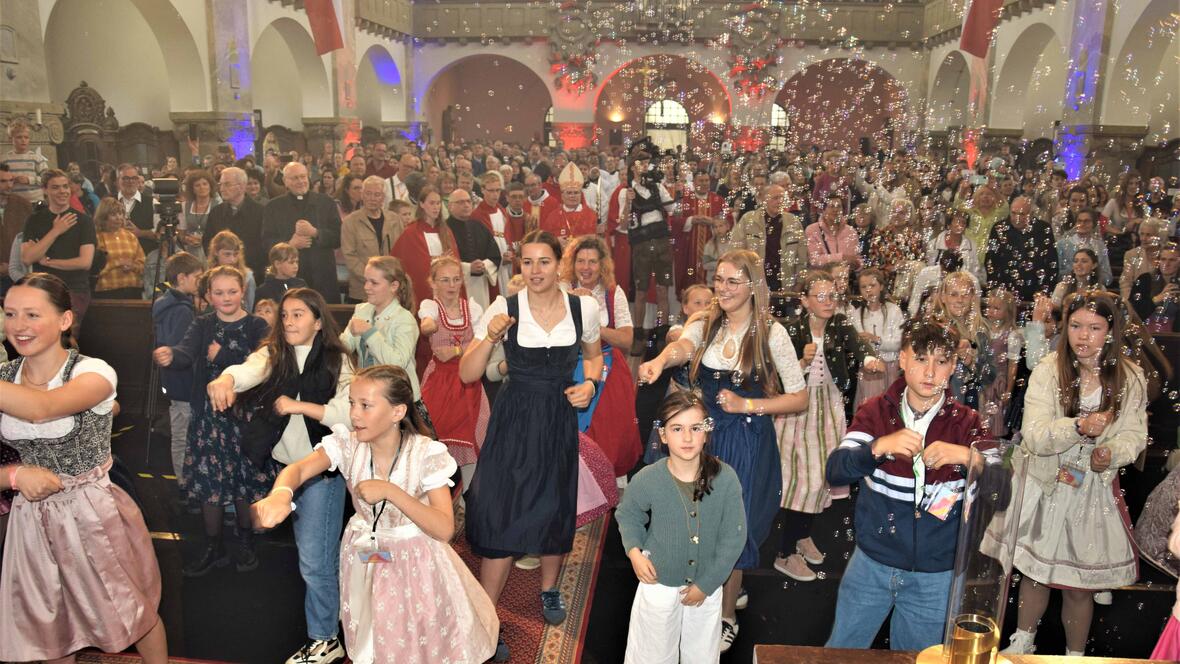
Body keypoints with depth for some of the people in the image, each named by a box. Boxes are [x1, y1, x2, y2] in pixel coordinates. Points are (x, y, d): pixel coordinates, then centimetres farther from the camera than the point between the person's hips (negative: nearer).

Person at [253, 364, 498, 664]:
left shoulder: (427, 453, -23)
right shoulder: (348, 443, -13)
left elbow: (444, 529, -27)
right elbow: (298, 469, -29)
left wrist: (390, 492, -35)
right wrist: (281, 493, -53)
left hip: (414, 560, -3)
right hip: (365, 557, 3)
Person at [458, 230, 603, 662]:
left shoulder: (583, 308, -5)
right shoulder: (504, 309, -11)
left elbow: (593, 355, 16)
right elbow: (467, 375, -10)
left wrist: (590, 383, -4)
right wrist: (489, 338, -26)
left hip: (560, 420, 3)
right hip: (514, 420, -2)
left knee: (557, 509, 14)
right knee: (503, 517, -3)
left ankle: (549, 589, 42)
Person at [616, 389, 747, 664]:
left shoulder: (726, 479, -22)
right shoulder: (647, 480, -21)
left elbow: (733, 538, -12)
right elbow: (627, 515, 2)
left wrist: (706, 584, -9)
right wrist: (634, 551, -13)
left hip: (707, 586, 1)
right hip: (659, 583, -1)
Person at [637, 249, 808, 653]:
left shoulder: (771, 333, -7)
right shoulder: (704, 325, 1)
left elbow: (800, 399, -4)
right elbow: (682, 347, -24)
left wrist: (746, 405, -15)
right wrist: (660, 361, -46)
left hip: (746, 443, -3)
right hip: (703, 435, 3)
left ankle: (727, 615, 30)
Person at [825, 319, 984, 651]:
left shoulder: (966, 422, -6)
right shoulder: (876, 411, -5)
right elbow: (835, 471, -14)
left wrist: (966, 456, -28)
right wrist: (879, 447, -31)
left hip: (935, 575, 0)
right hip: (871, 563, 1)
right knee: (840, 652, 16)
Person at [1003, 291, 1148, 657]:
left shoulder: (1130, 378, -6)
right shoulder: (1048, 370, -13)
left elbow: (1134, 434, -2)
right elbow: (1034, 436, -19)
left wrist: (1111, 453, -23)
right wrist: (1079, 427, -36)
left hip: (1097, 493, 1)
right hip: (1046, 488, -1)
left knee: (1080, 586, 10)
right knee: (1034, 573, 15)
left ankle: (1075, 656, 33)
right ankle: (1022, 644, 37)